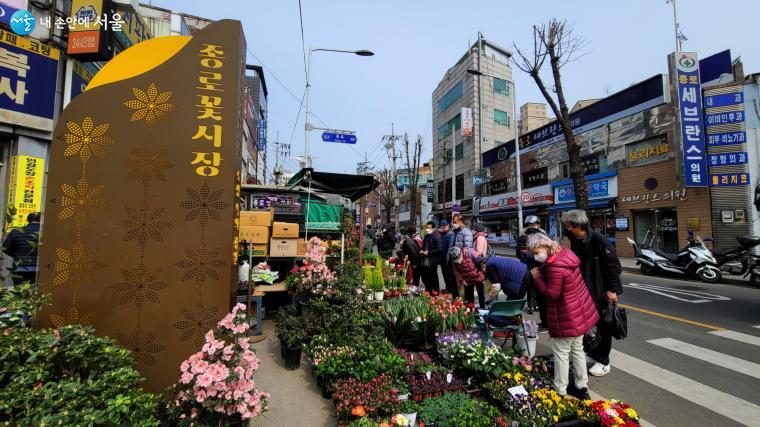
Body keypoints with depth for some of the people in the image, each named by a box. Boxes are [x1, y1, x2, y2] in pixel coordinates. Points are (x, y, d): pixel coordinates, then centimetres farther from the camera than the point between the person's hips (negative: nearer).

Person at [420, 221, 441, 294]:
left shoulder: (436, 237, -10)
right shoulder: (426, 237, 15)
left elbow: (439, 249, -16)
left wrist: (428, 252, -17)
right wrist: (421, 251, 7)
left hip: (432, 262, -8)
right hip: (425, 261, 8)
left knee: (433, 279, 2)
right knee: (425, 278, 13)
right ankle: (427, 292, 28)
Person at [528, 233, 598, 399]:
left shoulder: (555, 268, -29)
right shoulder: (565, 253, -3)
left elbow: (552, 294, -23)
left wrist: (538, 278, -13)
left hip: (567, 317, -9)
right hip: (581, 311, 9)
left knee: (561, 351, 5)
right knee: (577, 348, 21)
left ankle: (560, 391, 17)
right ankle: (582, 387, 35)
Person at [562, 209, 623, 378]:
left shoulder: (598, 239, -20)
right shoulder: (575, 241, 2)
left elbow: (613, 264, -18)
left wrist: (612, 289, -17)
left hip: (602, 292, -7)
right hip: (585, 291, 7)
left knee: (603, 326, 8)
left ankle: (603, 362, 22)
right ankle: (592, 354, 34)